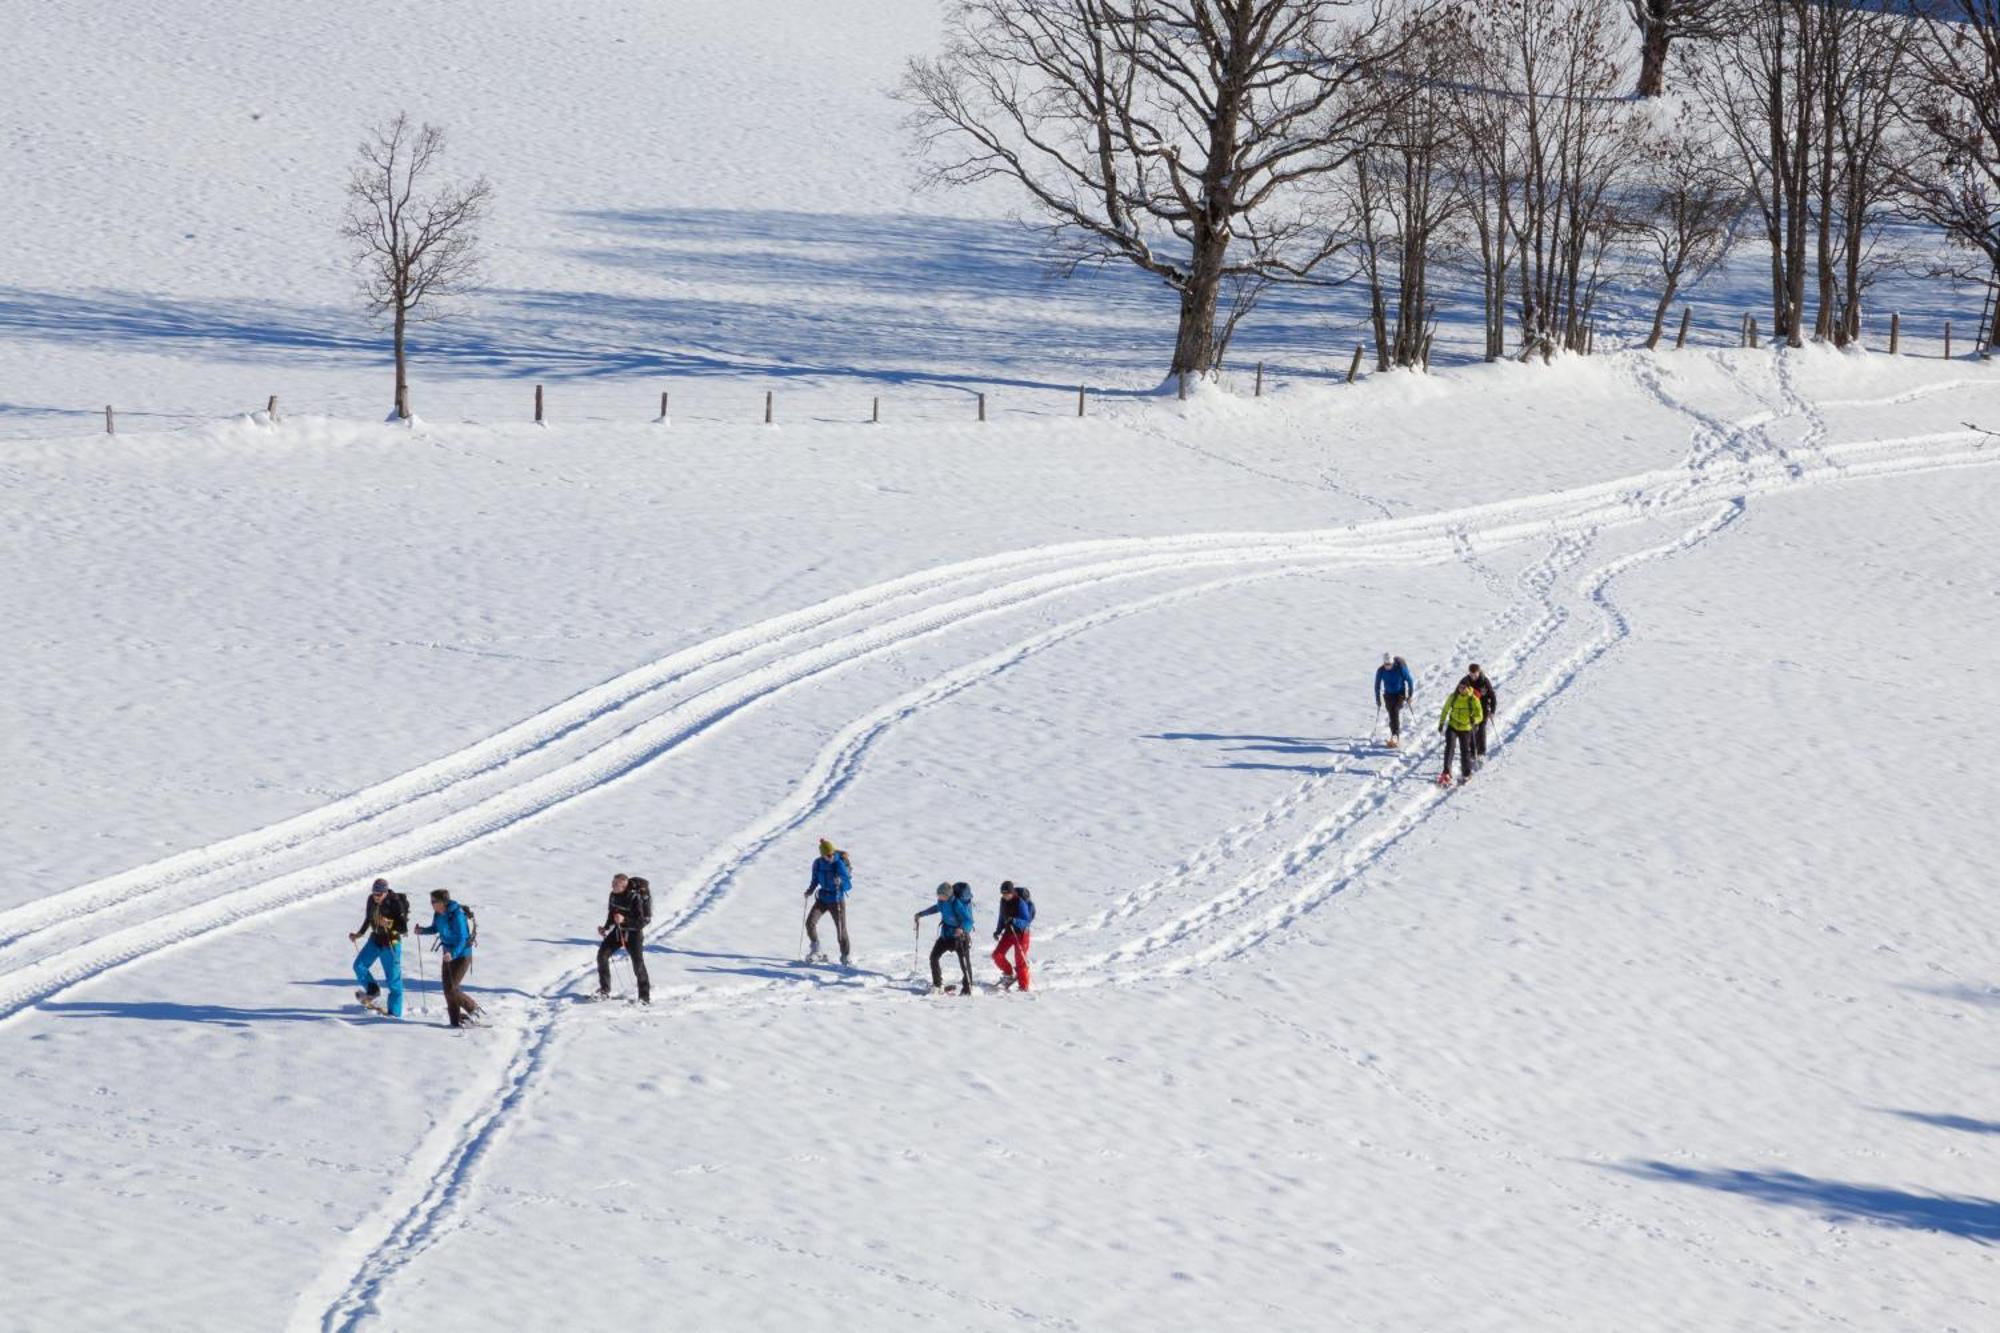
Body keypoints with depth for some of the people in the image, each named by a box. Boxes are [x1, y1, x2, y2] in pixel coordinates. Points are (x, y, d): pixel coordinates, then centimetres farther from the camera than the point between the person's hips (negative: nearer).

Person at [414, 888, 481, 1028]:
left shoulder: (456, 915, -26)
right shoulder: (438, 915, -2)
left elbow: (462, 939, -26)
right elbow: (435, 928, 17)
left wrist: (453, 954, -40)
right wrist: (422, 930, -2)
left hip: (461, 955, -8)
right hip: (449, 954, 8)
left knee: (452, 989, -11)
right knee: (447, 989, 6)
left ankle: (472, 1007, 12)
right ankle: (456, 1021, 15)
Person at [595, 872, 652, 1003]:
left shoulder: (635, 898, -24)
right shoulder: (614, 895, -3)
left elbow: (642, 922, -24)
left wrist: (624, 920, -35)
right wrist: (606, 928, 3)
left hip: (633, 933, -6)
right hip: (619, 931, 6)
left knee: (638, 963, -7)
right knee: (602, 954, -7)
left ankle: (645, 996, 7)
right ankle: (605, 990, 4)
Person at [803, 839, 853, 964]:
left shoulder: (840, 864, -17)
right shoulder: (818, 863, -5)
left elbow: (849, 885, -16)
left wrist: (840, 882, -36)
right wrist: (810, 890, -5)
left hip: (837, 900, -3)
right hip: (822, 898, 3)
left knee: (841, 930, -3)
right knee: (810, 923, -14)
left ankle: (846, 956, 16)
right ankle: (815, 951, 4)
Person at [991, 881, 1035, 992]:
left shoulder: (1020, 903, -21)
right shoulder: (1004, 901, 0)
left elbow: (1026, 921, -22)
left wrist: (1014, 921, -38)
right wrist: (998, 930, 15)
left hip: (1021, 933, -7)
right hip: (1009, 931, 7)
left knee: (1020, 960, -6)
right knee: (997, 955, 0)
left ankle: (1023, 986, 3)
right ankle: (1009, 974, 22)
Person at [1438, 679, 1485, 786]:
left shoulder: (1473, 699, -11)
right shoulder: (1453, 697, -4)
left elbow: (1479, 714, -13)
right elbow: (1446, 709, 10)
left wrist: (1474, 720, -35)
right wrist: (1441, 722, 13)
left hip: (1465, 729, -1)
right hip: (1452, 726, 1)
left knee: (1465, 751, 9)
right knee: (1449, 746, -17)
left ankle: (1466, 773, 29)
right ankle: (1446, 773, -20)